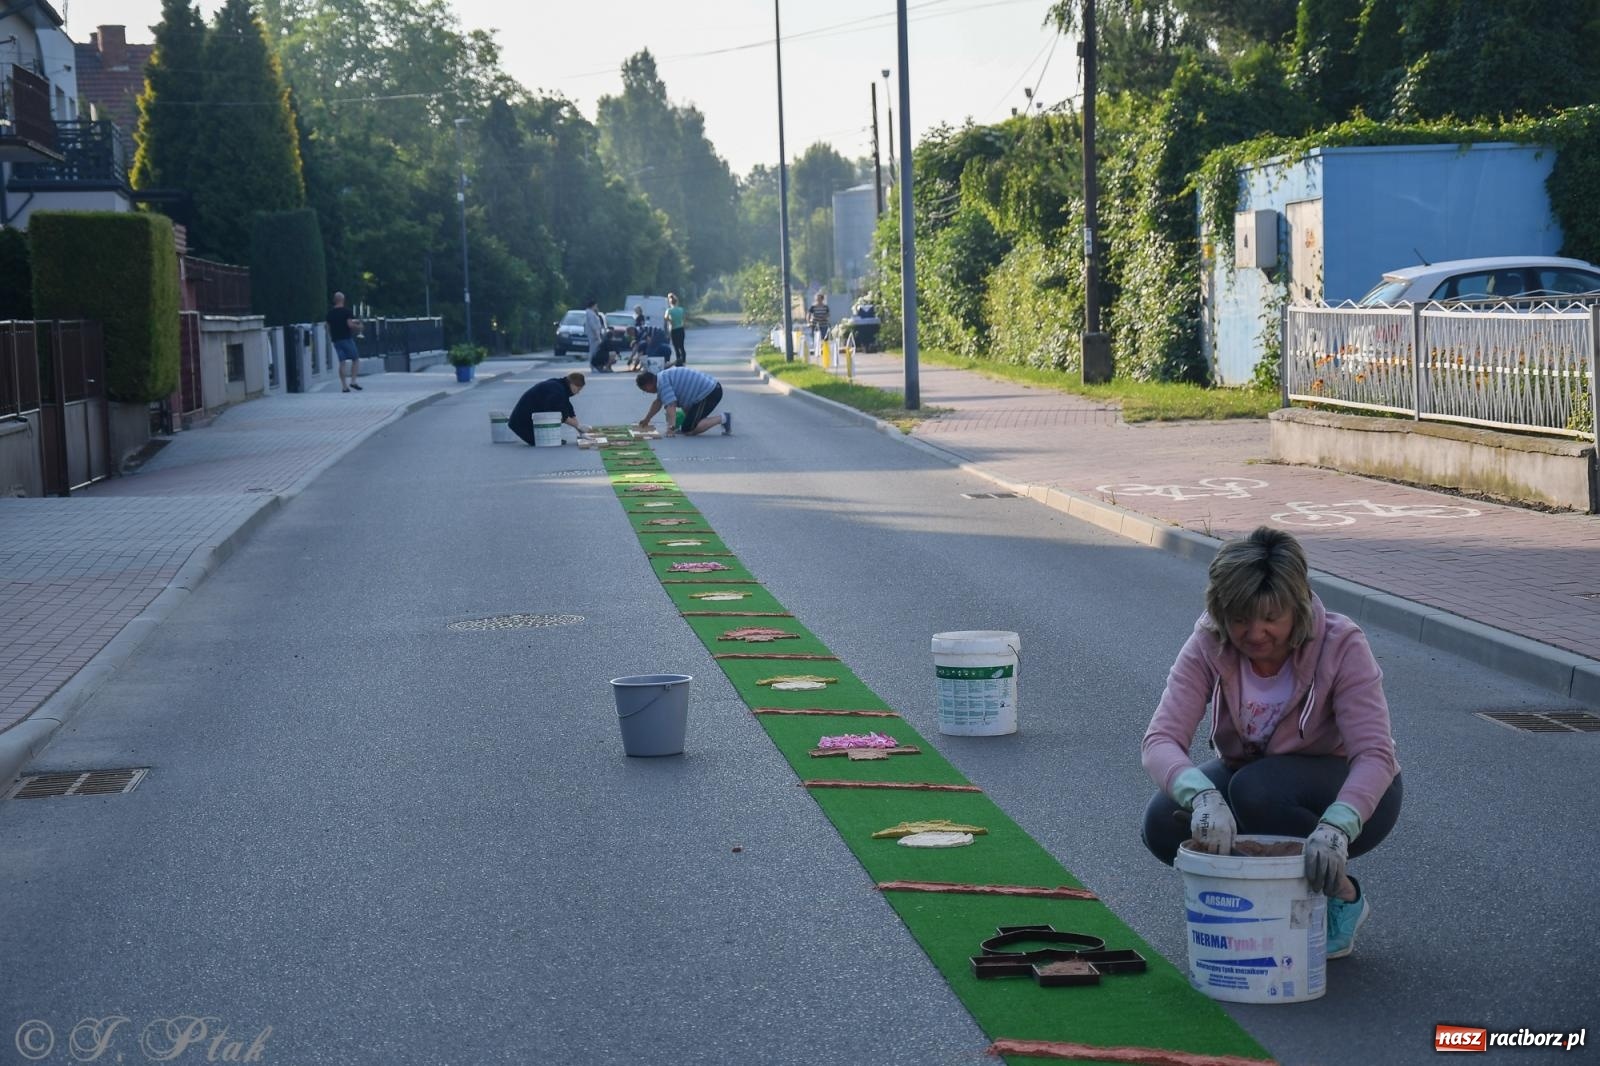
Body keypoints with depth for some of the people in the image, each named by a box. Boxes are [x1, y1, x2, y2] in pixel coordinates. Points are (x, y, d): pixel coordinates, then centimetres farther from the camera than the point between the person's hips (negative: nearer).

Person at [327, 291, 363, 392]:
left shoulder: (330, 313, 9)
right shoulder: (346, 311, -8)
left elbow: (328, 328, 12)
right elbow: (350, 324, -16)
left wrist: (331, 339, 24)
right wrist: (358, 326, 2)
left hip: (336, 340, 5)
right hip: (346, 338, -5)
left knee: (342, 362, 6)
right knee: (355, 359, 7)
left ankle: (344, 386, 2)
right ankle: (353, 381, -5)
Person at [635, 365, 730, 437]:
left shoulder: (662, 383, -15)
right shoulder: (663, 377, 18)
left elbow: (671, 405, -26)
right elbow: (658, 402, 33)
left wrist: (671, 427, -30)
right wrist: (646, 419, 42)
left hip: (709, 393, -11)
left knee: (689, 430, -15)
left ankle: (722, 418, -11)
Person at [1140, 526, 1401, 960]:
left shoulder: (1341, 644, -26)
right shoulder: (1208, 645, -19)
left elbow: (1375, 754, -34)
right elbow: (1161, 740, -29)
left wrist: (1336, 828, -52)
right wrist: (1203, 797, -51)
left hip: (1351, 794, -3)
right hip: (1248, 775, 3)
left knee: (1259, 790, -35)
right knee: (1164, 825, -24)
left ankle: (1343, 898, -9)